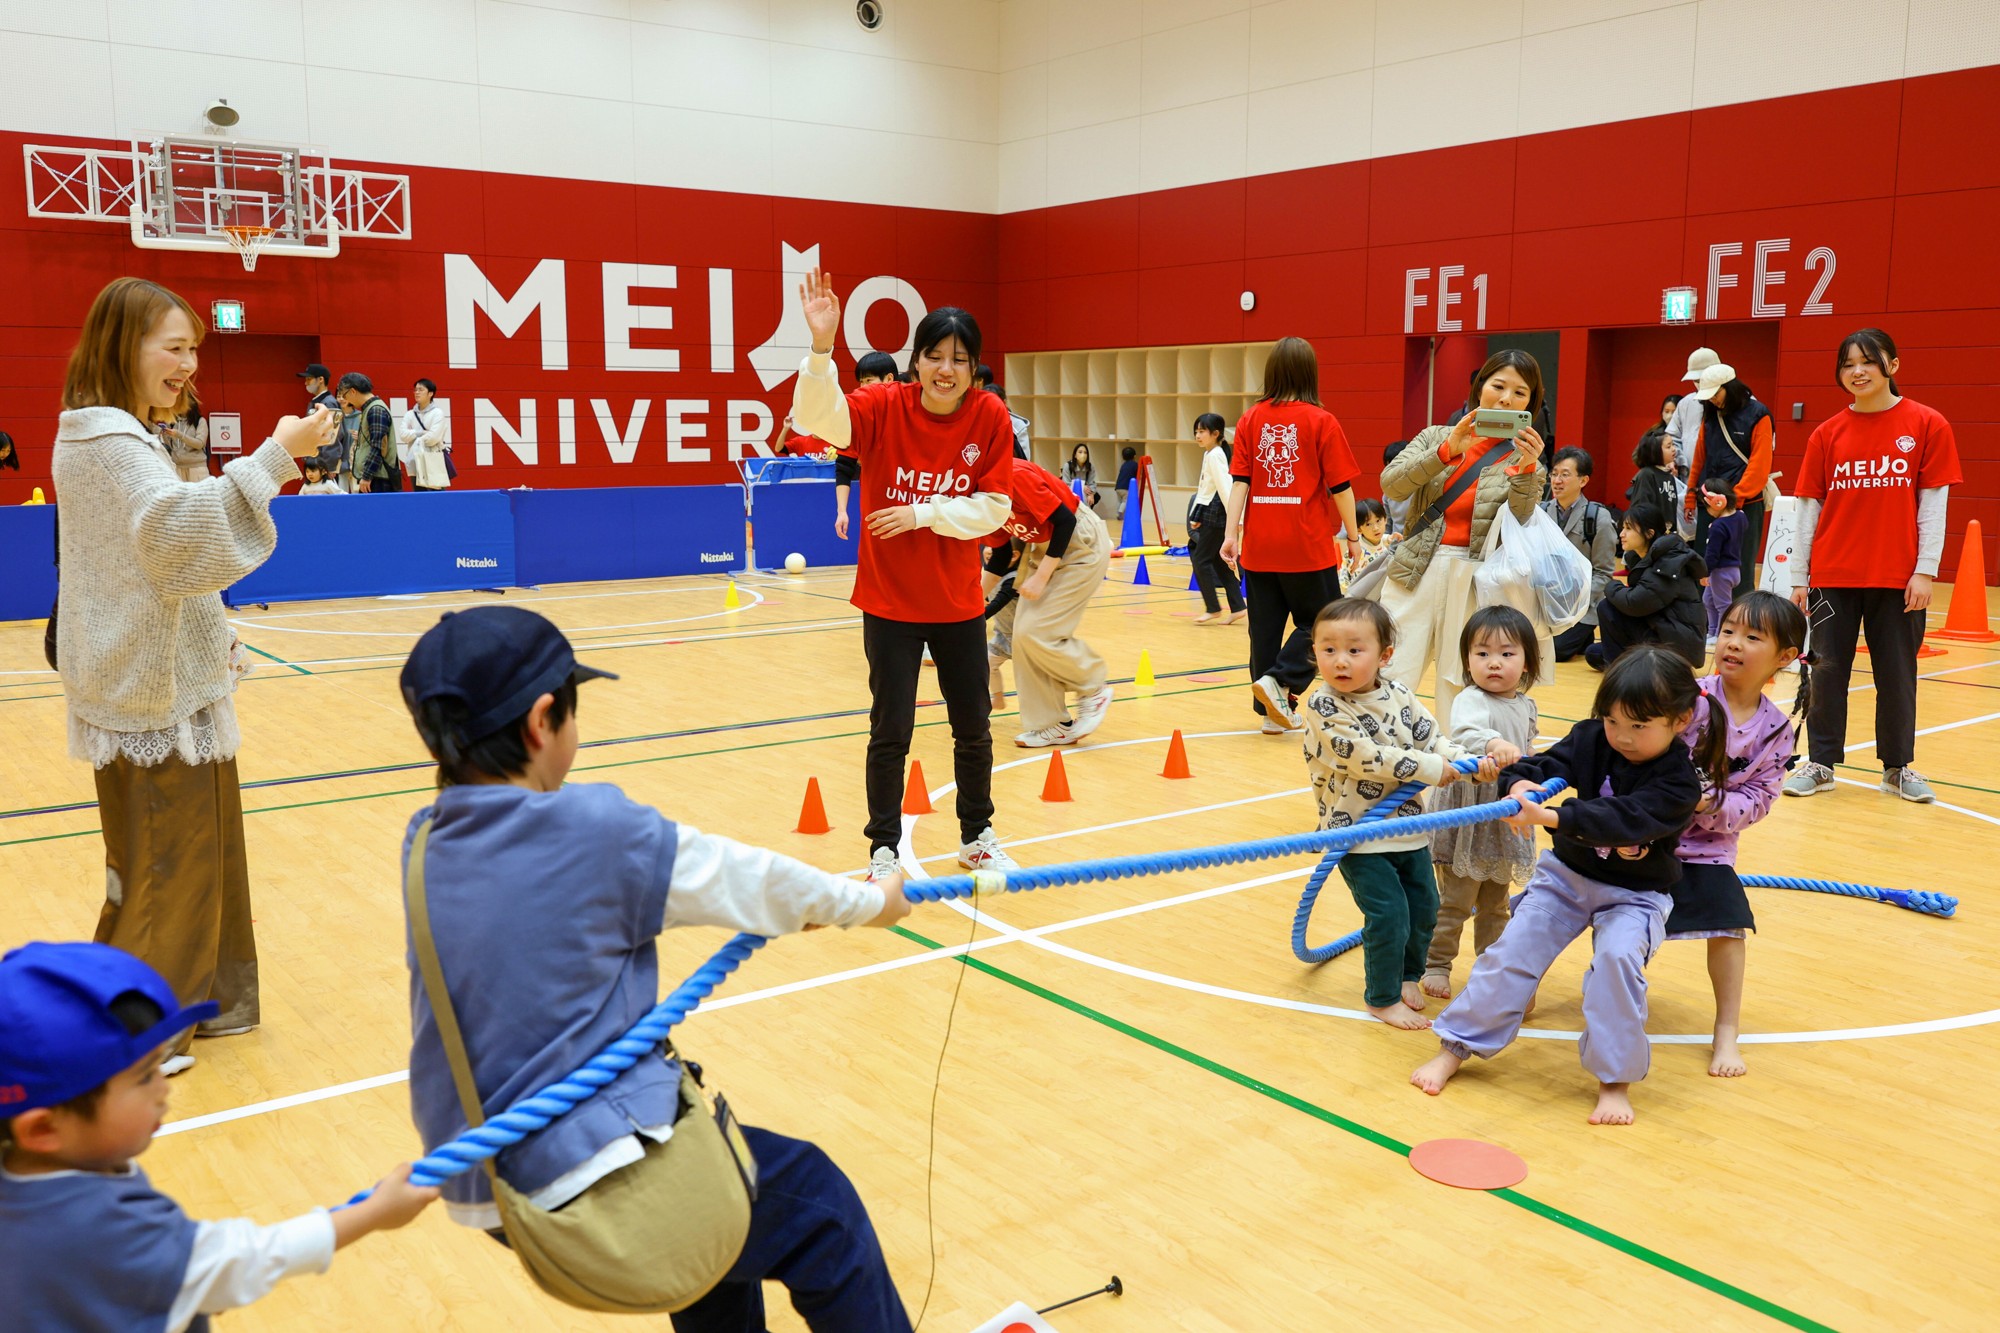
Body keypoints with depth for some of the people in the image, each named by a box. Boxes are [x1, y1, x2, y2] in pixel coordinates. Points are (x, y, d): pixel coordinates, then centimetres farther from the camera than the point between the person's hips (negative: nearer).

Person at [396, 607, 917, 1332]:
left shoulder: (426, 841, 2)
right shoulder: (593, 829, -19)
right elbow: (745, 878, -4)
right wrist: (870, 900, 14)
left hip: (483, 1183, 8)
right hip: (590, 1179, -7)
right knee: (818, 1205, 12)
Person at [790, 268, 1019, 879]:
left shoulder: (990, 418, -8)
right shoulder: (885, 407, -11)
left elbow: (994, 508, -9)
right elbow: (815, 417, -28)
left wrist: (923, 512, -19)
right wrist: (821, 348, -43)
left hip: (959, 605, 2)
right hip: (890, 604, -2)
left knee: (974, 729, 13)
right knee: (890, 733, 3)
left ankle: (976, 838, 34)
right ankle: (884, 851, 21)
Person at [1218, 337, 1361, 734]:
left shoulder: (1251, 419, 4)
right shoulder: (1321, 421, -4)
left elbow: (1240, 481, -1)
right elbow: (1340, 487, -4)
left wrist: (1231, 533, -2)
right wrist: (1352, 536, 6)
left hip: (1259, 546, 4)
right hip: (1308, 545, -3)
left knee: (1266, 626, 10)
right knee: (1318, 622, 10)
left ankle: (1272, 709, 14)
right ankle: (1279, 680, -9)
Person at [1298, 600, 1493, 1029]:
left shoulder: (1398, 695, 1)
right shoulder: (1323, 707, -17)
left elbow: (1431, 737, 4)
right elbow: (1365, 757, -24)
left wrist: (1468, 761, -15)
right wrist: (1429, 769, -21)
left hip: (1408, 827, 6)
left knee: (1424, 908, 16)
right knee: (1389, 917, -6)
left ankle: (1407, 975, 40)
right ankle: (1383, 998, 15)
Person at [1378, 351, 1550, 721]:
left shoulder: (1526, 462, 8)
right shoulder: (1437, 437, 10)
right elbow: (1392, 485, -7)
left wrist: (1525, 470, -21)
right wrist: (1448, 449, -18)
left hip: (1475, 582, 0)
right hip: (1416, 572, 1)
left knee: (1459, 692, 2)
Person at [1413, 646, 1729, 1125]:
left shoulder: (1679, 781, -23)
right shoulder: (1592, 738, -9)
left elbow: (1624, 818, -38)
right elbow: (1546, 765, -17)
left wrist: (1551, 817, -51)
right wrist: (1520, 784, -42)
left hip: (1635, 892, -4)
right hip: (1567, 872, 4)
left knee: (1618, 955, -29)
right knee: (1513, 950, -4)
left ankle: (1614, 1080, -13)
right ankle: (1455, 1048, 10)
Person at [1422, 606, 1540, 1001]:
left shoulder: (1526, 707, 5)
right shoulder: (1471, 701, -19)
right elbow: (1464, 732, -42)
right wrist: (1493, 744, -60)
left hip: (1505, 820, 7)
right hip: (1466, 818, -7)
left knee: (1495, 904, 20)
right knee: (1454, 901, 2)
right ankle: (1435, 964, 17)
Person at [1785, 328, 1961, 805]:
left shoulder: (1927, 426, -1)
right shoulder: (1827, 434, 3)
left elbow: (1933, 505, -2)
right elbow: (1808, 508, 5)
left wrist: (1925, 571, -8)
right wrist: (1799, 578, 3)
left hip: (1898, 578, -1)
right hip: (1833, 577, 1)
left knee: (1897, 674, 8)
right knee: (1828, 670, 6)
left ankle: (1898, 767, 22)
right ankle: (1820, 763, 17)